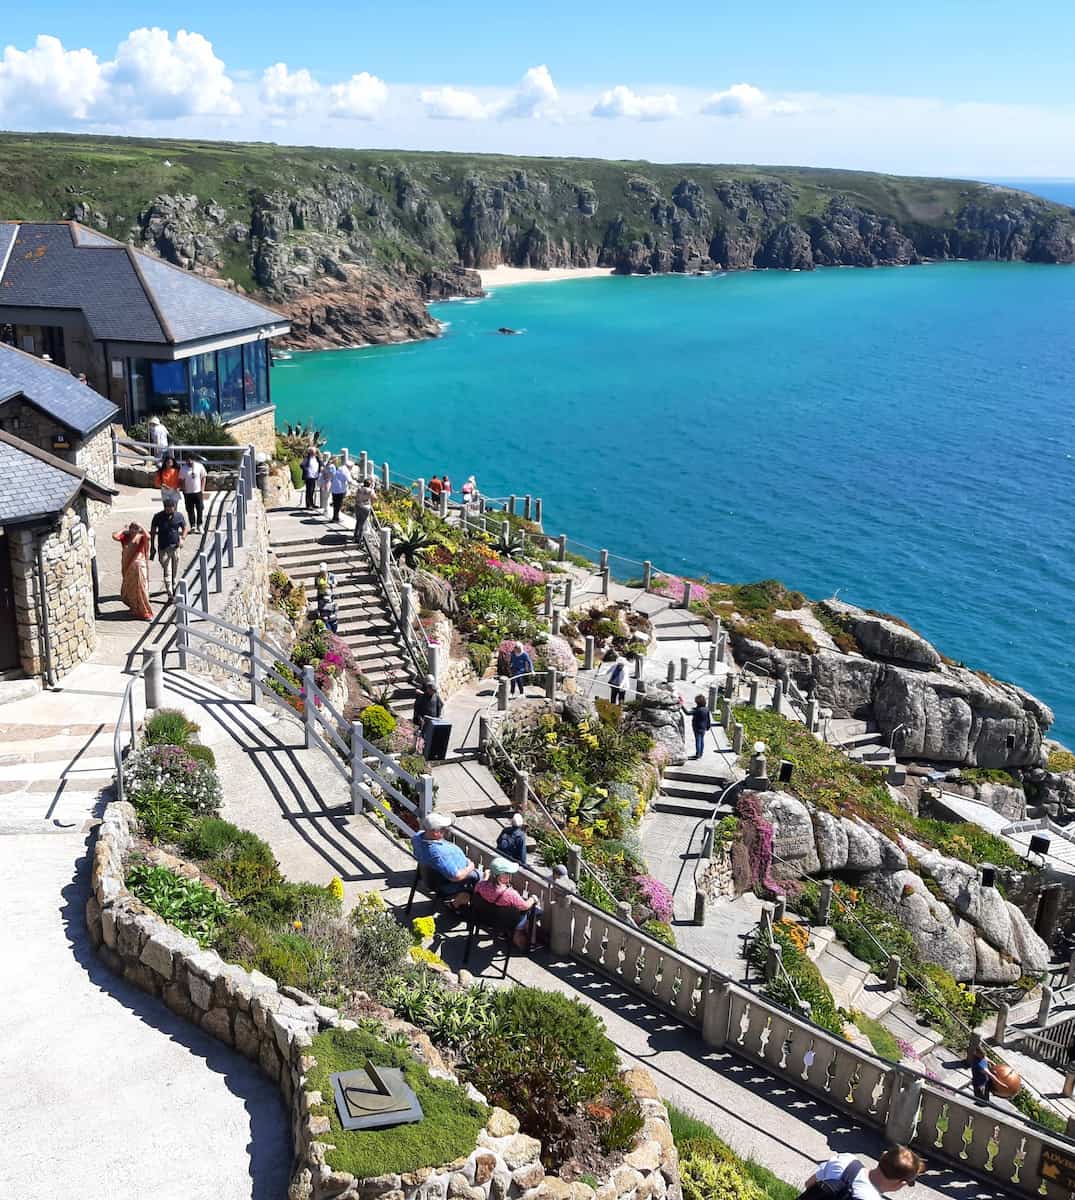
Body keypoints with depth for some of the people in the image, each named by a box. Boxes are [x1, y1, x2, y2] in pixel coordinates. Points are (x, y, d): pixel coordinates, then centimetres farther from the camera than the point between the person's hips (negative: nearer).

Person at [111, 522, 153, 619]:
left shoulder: (141, 537, -4)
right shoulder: (125, 537, 2)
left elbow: (148, 537, -27)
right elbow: (115, 537, -14)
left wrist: (141, 527, -17)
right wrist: (124, 529, -6)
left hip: (139, 565, -3)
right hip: (128, 566, 3)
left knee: (141, 588, -2)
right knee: (130, 588, 14)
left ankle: (145, 612, 4)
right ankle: (134, 609, 32)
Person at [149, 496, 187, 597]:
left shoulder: (179, 516, -1)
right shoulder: (158, 517, -5)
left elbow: (184, 528, 13)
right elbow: (153, 532, 4)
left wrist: (182, 538, -6)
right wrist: (152, 547, 3)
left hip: (175, 547, 2)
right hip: (163, 548, -2)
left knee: (175, 571, 12)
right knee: (167, 571, -11)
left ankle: (174, 588, 32)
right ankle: (170, 593, -17)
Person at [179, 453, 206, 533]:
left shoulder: (199, 466, -2)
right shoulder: (183, 468, -3)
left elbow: (203, 478, 4)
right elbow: (181, 480, 3)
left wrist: (202, 489, -1)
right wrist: (183, 489, -6)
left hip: (198, 491, 0)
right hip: (188, 493, 0)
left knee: (200, 509, 2)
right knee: (190, 510, 4)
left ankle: (199, 526, 14)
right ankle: (193, 526, 12)